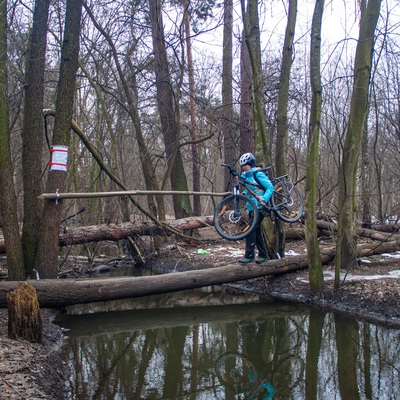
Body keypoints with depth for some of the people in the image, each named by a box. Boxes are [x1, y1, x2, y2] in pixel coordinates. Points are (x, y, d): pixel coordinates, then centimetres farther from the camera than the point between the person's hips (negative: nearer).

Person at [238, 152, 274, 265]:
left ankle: (249, 255, -13)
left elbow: (270, 187, -14)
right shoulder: (246, 176, 14)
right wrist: (242, 194, 1)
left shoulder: (258, 174, -10)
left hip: (259, 207, -9)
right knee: (256, 231, 11)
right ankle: (263, 254, 19)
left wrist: (264, 199, -25)